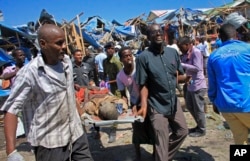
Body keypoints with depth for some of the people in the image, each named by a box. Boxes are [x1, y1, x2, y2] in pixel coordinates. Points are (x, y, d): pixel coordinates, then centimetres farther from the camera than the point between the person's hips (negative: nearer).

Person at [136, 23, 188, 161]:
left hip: (174, 102, 6)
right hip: (157, 106, -6)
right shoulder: (143, 57, -14)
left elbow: (179, 75, 11)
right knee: (161, 143, 2)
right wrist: (144, 105, -25)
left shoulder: (173, 52, 1)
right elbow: (143, 85, -14)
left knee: (182, 131, 20)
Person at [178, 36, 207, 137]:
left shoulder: (196, 52, -16)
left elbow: (197, 68, -23)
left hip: (198, 85, -10)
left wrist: (181, 64, -23)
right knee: (189, 106, 19)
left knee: (198, 109, 2)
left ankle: (201, 130, 18)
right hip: (190, 85, 10)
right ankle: (199, 125, 35)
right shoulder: (186, 54, 11)